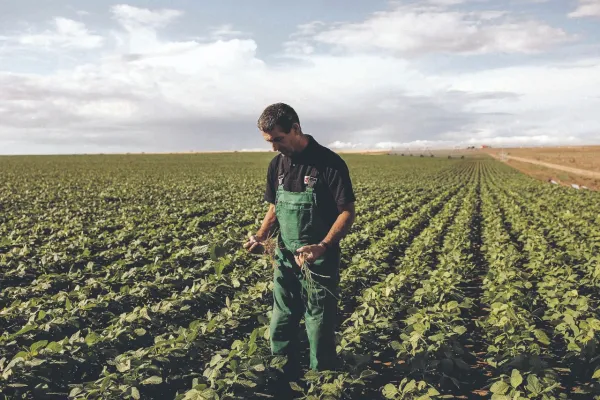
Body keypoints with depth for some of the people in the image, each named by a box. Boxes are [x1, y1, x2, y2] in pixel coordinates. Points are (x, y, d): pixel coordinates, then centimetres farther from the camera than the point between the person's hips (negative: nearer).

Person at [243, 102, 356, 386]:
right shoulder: (277, 165, 5)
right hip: (285, 260, 6)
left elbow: (348, 213, -14)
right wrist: (260, 237, -2)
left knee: (319, 331, 6)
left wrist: (323, 247, -28)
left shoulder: (329, 163, -14)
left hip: (318, 262, -6)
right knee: (280, 328, 14)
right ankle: (284, 382, 32)